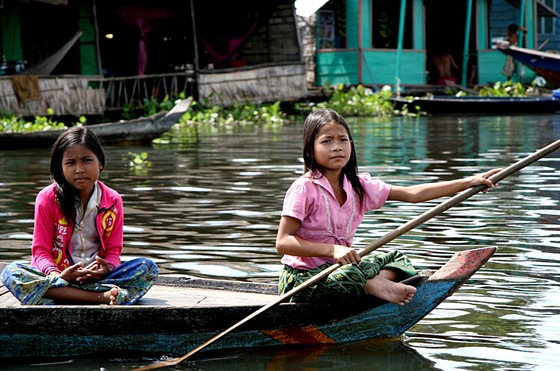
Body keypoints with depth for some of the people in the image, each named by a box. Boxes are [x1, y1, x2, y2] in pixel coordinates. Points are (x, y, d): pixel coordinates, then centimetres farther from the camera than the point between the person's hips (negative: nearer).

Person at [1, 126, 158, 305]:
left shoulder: (112, 200, 3)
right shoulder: (48, 198, -2)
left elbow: (113, 250, 4)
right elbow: (40, 250, -4)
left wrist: (107, 268, -21)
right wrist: (56, 275, -25)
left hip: (98, 276, 2)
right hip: (59, 274, -1)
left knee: (148, 268, -20)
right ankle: (103, 297, -41)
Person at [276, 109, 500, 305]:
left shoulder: (358, 186, 5)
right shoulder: (304, 189, -14)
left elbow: (412, 194, 4)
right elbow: (283, 242, -18)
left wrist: (468, 182, 0)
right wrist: (332, 249, -28)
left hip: (338, 266, 8)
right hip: (303, 279, -8)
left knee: (396, 258, -1)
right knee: (347, 276, -35)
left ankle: (375, 282, -27)